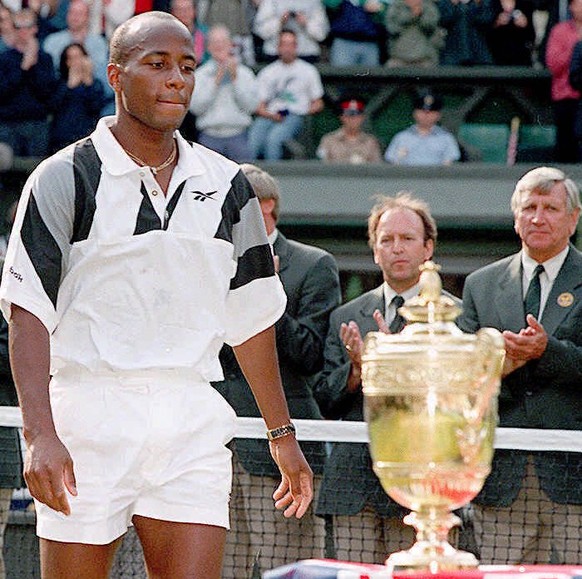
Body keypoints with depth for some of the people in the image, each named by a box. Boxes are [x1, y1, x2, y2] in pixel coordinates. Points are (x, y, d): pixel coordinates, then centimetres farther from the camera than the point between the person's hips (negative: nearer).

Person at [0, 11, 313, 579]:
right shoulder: (65, 179, -1)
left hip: (194, 425, 3)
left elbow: (251, 316, 20)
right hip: (87, 419, -3)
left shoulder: (226, 185, 13)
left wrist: (282, 433, 20)